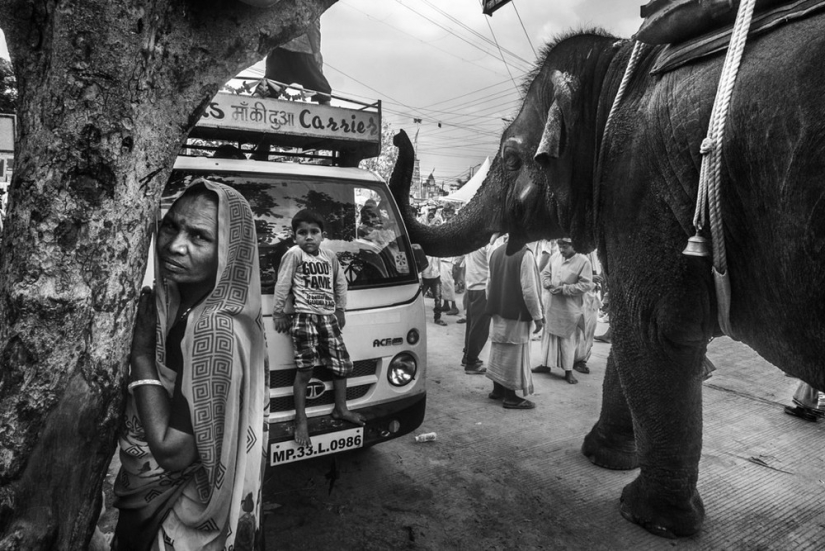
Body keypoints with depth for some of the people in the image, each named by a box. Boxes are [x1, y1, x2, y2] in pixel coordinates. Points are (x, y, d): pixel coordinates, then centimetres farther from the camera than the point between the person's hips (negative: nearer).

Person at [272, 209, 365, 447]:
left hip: (329, 317, 6)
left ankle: (341, 409, 27)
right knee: (305, 370, -6)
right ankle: (301, 421, 6)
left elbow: (340, 283, 22)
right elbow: (282, 285, -6)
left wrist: (341, 309, 19)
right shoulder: (294, 254, -6)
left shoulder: (330, 256, 11)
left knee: (342, 364, 8)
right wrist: (278, 314, -5)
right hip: (305, 318, -6)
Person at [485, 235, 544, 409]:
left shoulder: (495, 252, 6)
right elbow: (529, 289, -19)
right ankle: (510, 397, 9)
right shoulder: (525, 255, -17)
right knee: (513, 353, 1)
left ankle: (498, 389, 27)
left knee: (499, 349, 16)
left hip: (498, 311, 7)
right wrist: (537, 316, -11)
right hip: (516, 313, -7)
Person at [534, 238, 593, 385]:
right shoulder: (555, 258, 5)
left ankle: (568, 371, 14)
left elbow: (585, 284, -16)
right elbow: (545, 273, 13)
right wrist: (549, 285, -8)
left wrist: (564, 289, -19)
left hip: (569, 307, -5)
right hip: (552, 304, 5)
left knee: (567, 339, 3)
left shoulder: (583, 261, -12)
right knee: (549, 335, 13)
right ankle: (546, 364, 27)